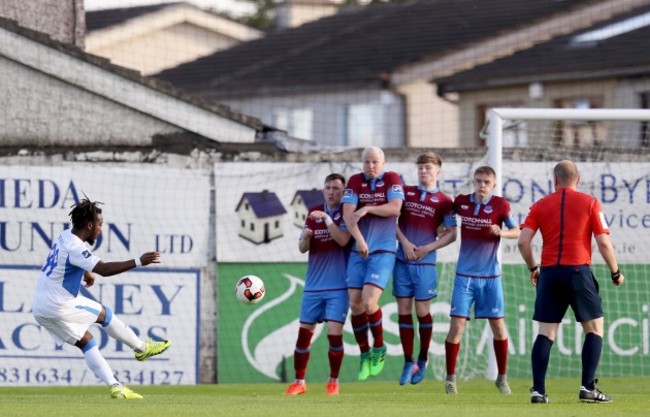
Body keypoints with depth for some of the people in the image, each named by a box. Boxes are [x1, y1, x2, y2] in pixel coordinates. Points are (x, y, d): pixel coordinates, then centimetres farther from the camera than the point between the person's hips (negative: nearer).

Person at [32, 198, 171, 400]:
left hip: (41, 309, 9)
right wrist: (138, 262, -37)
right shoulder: (74, 248, -24)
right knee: (104, 313, 8)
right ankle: (142, 348, 22)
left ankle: (115, 386, 8)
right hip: (58, 308, -9)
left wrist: (86, 273, 37)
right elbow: (104, 269, -35)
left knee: (86, 342, 11)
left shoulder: (65, 236, 7)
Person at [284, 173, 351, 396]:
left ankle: (333, 382, 4)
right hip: (313, 285, 4)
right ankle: (299, 382, 13)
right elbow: (302, 248, 8)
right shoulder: (314, 213, 9)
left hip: (338, 286, -4)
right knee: (304, 333, 3)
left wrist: (327, 218, -25)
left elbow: (343, 240, -18)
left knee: (334, 333, -11)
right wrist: (306, 237, -13)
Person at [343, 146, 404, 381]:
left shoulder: (392, 179, 1)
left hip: (383, 251, -3)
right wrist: (359, 239, -18)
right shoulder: (355, 181, 6)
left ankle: (379, 348, 7)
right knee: (355, 304, -2)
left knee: (369, 302, -17)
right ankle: (364, 354, 15)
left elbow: (395, 208, -12)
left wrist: (367, 209, -16)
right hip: (359, 251, 4)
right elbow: (348, 214, -5)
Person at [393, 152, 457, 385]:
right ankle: (409, 363, 7)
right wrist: (404, 242, -8)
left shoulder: (443, 202, 1)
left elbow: (452, 234, -1)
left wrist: (427, 248, -10)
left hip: (425, 262, -2)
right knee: (404, 310, 1)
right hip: (402, 260, 2)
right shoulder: (405, 192, 8)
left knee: (422, 311, -2)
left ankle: (423, 359, 17)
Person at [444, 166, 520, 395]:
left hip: (490, 275, -1)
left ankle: (502, 378, 17)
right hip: (465, 274, 1)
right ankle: (450, 377, 5)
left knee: (498, 325, 3)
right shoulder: (461, 202, -1)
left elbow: (517, 231, -3)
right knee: (457, 324, -6)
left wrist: (501, 232, -21)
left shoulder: (500, 205, -7)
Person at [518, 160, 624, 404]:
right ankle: (588, 388, -1)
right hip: (578, 272, -2)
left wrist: (532, 268, 18)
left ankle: (538, 390, -4)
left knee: (546, 333, 5)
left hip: (549, 274, 2)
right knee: (595, 328, 9)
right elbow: (603, 242, -4)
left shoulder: (541, 205, 8)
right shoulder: (590, 203, 2)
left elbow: (523, 241, 1)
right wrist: (615, 273, 9)